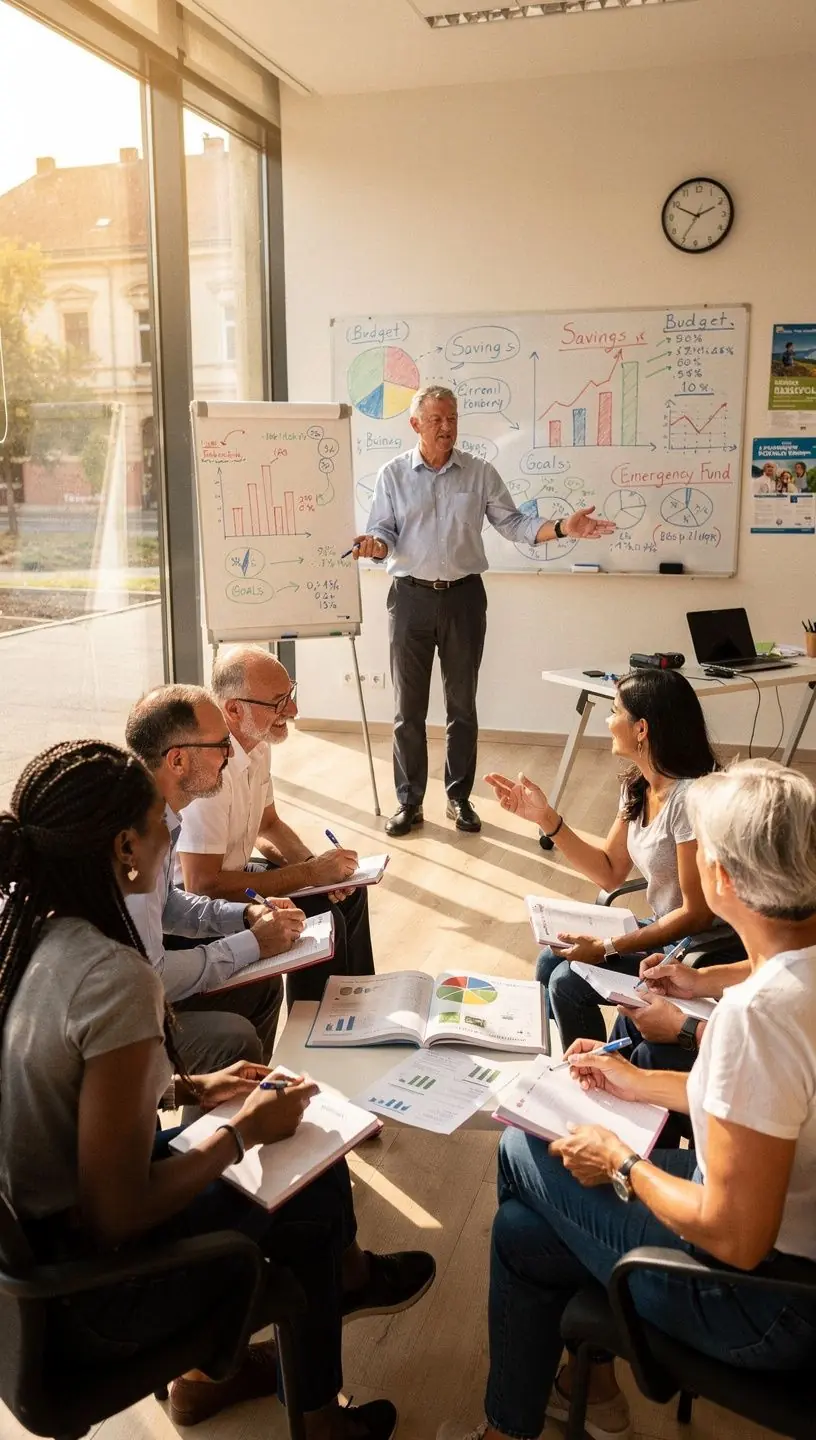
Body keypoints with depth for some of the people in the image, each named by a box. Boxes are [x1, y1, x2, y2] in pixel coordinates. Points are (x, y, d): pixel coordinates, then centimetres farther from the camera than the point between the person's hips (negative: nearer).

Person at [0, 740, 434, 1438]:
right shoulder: (114, 979, -32)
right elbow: (117, 1215, -27)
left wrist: (187, 1087, 8)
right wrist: (244, 1131, -14)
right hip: (83, 1300, -7)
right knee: (318, 1187, 10)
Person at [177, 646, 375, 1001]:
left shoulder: (259, 743, -3)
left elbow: (269, 825, 13)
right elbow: (202, 887, -32)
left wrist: (317, 865, -7)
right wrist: (310, 873, -25)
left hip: (230, 872, 9)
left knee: (347, 890, 10)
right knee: (321, 921, -20)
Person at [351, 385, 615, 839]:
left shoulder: (481, 473, 4)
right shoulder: (393, 474, 2)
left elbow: (513, 523, 3)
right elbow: (384, 531, -1)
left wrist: (562, 528, -12)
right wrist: (374, 545, -25)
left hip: (464, 597, 1)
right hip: (412, 597, -1)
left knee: (463, 704, 8)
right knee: (409, 706, 4)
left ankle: (460, 798, 20)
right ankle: (410, 802, 15)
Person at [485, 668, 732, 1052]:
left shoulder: (690, 798, -28)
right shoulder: (637, 786, 0)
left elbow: (697, 914, -23)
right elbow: (609, 872, 7)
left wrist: (608, 949, -20)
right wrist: (545, 817, -3)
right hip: (666, 932, 8)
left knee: (569, 981, -12)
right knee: (551, 961, 5)